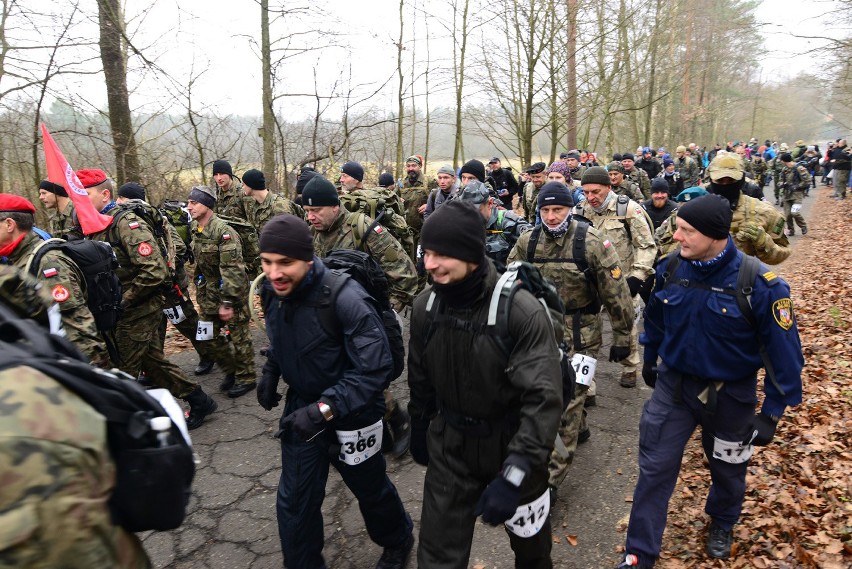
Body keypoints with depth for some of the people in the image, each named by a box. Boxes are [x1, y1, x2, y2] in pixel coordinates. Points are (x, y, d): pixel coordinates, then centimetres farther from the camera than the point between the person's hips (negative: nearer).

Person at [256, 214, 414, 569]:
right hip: (302, 405, 5)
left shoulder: (345, 299, -31)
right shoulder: (271, 290, -10)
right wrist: (270, 373, -2)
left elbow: (375, 368, -30)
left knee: (370, 488, 19)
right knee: (294, 499, 11)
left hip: (351, 410, -4)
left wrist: (325, 408, -37)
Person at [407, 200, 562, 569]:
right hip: (449, 445, 3)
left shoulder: (522, 312, -25)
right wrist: (419, 431, 16)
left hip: (511, 445, -2)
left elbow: (543, 398, -27)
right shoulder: (425, 306, -9)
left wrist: (514, 474, -33)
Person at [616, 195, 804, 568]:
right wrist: (650, 361, 18)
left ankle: (722, 523, 54)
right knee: (655, 467, 4)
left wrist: (772, 412, -13)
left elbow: (783, 351, -15)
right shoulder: (670, 268, -13)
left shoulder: (760, 284, -24)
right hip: (673, 384, 2)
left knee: (727, 467, 22)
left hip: (731, 394, -2)